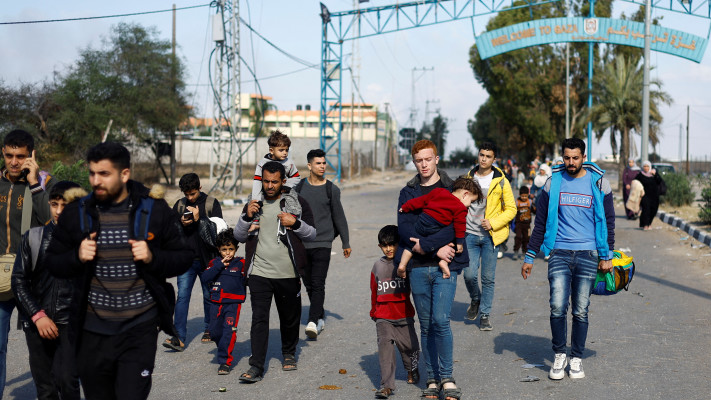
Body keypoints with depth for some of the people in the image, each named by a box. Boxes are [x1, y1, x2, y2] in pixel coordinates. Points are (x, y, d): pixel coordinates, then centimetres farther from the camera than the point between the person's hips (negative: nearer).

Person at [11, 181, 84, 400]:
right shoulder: (33, 237, 6)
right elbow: (19, 281, 7)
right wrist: (38, 315, -4)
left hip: (72, 324, -3)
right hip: (38, 324, 3)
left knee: (67, 381, -17)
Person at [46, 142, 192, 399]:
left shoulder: (155, 211, -2)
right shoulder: (76, 214, 4)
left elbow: (183, 259, 3)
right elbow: (53, 263, 10)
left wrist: (152, 258, -15)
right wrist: (77, 257, -10)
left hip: (140, 330, -2)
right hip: (93, 332, 3)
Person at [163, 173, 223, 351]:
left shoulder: (212, 203, -2)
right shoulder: (179, 205, 7)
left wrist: (199, 219, -19)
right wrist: (181, 223, -10)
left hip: (207, 258, -1)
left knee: (209, 296, 11)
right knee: (182, 296, -8)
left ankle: (209, 330, 30)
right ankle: (179, 338, -11)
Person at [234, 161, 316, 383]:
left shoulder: (297, 202, 1)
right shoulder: (254, 202, 8)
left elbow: (312, 234, 2)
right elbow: (239, 236, 7)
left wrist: (295, 223, -17)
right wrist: (247, 216, -10)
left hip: (288, 273, 0)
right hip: (259, 272, 1)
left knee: (290, 318, 12)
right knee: (259, 319, -6)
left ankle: (289, 353, 36)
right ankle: (256, 367, -4)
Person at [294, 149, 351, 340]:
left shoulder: (332, 189, 2)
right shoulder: (299, 188, 5)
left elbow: (339, 217, 8)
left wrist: (345, 243, 10)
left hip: (323, 243, -3)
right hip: (302, 244, 3)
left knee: (318, 284, -14)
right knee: (309, 285, 10)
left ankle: (312, 322, -23)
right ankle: (320, 317, 26)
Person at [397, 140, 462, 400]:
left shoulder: (452, 189, 3)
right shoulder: (408, 192, 10)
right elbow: (404, 229, -2)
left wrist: (425, 245, -16)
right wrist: (436, 248, -13)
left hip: (445, 266, -3)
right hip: (418, 268, 3)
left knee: (440, 320, -13)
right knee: (426, 326, 7)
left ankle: (447, 378, 2)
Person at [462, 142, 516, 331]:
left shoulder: (501, 182, -1)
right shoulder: (468, 178, 7)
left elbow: (511, 209, 1)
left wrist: (493, 223, -12)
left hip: (490, 236, -2)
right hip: (470, 234, 2)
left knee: (488, 278, 2)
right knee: (469, 274, -6)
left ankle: (485, 316, 14)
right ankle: (475, 300, 24)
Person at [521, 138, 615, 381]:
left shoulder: (599, 183, 3)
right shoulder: (553, 183, 5)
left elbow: (608, 221, 10)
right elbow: (540, 222, 9)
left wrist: (607, 256, 6)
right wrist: (530, 256, 7)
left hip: (587, 255, 0)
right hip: (559, 253, 0)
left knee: (580, 311, 3)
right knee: (557, 307, -10)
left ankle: (576, 359, 18)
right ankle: (559, 355, 8)